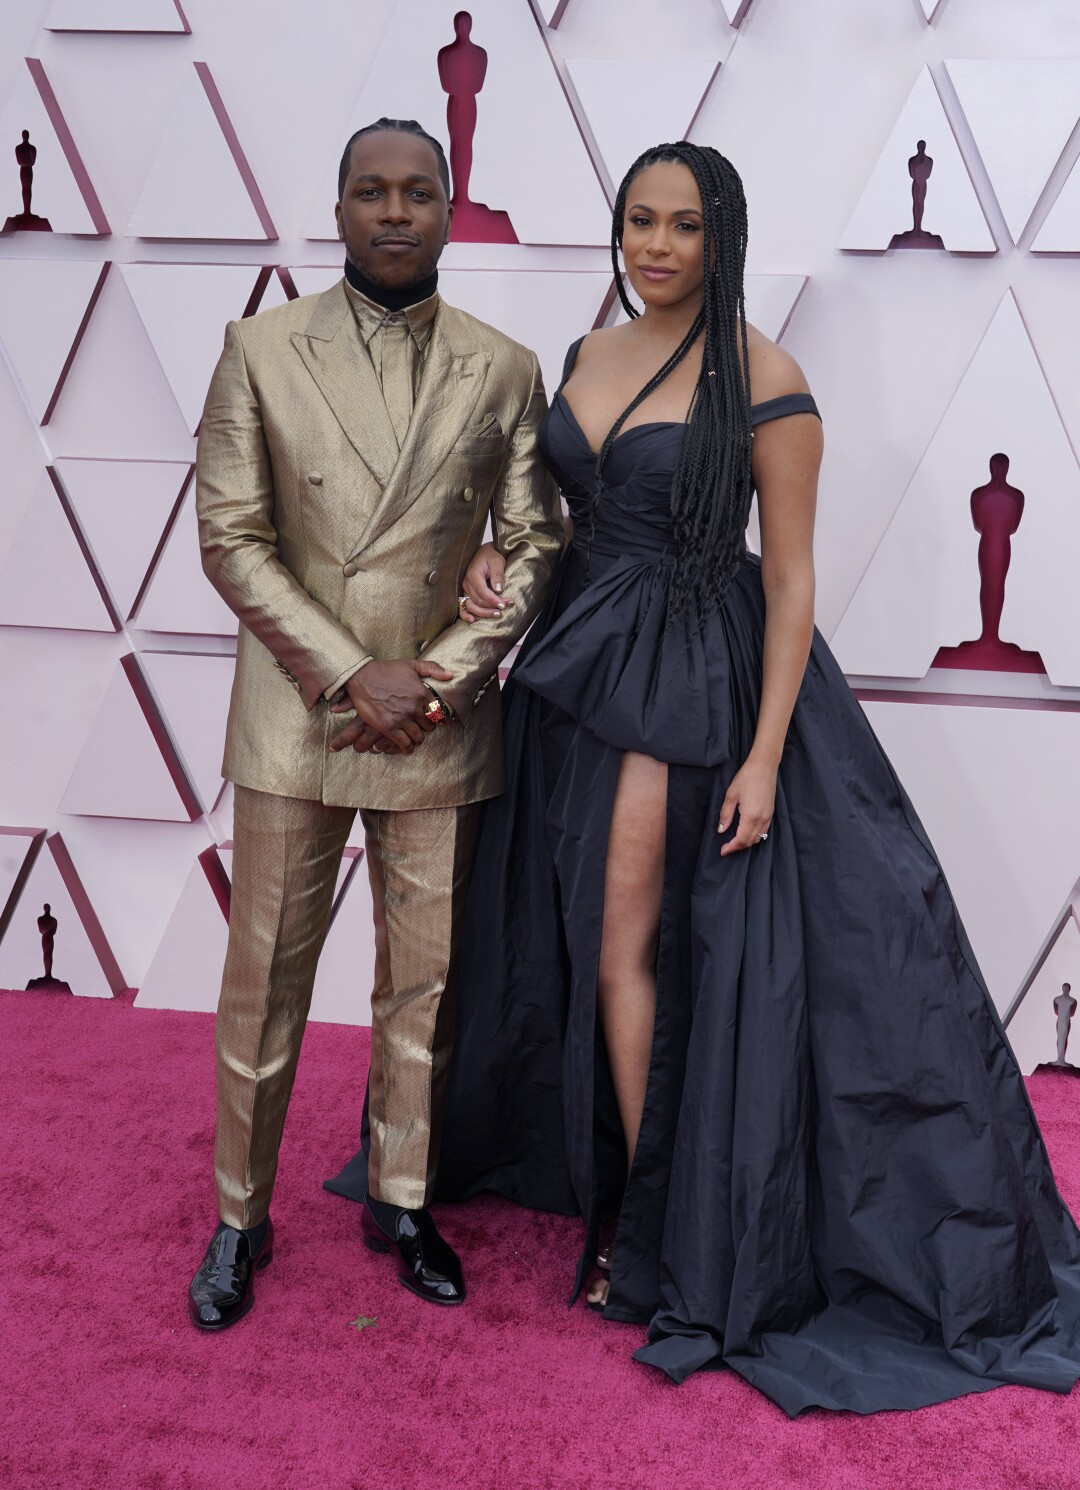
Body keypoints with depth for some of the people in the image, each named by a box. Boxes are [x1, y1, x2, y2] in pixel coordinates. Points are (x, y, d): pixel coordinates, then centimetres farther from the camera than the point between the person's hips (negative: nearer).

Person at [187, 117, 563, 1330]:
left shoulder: (503, 371, 4)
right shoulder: (260, 352, 0)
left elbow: (534, 546, 4)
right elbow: (229, 537, -5)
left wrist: (441, 678, -9)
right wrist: (352, 676, -13)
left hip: (441, 725, 1)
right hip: (294, 717, -1)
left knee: (424, 981, 10)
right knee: (266, 980, 7)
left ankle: (401, 1200, 29)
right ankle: (240, 1217, 24)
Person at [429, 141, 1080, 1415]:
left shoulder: (761, 378, -11)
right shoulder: (587, 356, 9)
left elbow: (789, 577, -12)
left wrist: (766, 755, -17)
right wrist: (500, 558, -3)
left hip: (693, 675, -6)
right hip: (581, 662, 6)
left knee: (628, 941, -3)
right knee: (588, 940, 11)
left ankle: (648, 1223, 15)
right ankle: (635, 1186, 31)